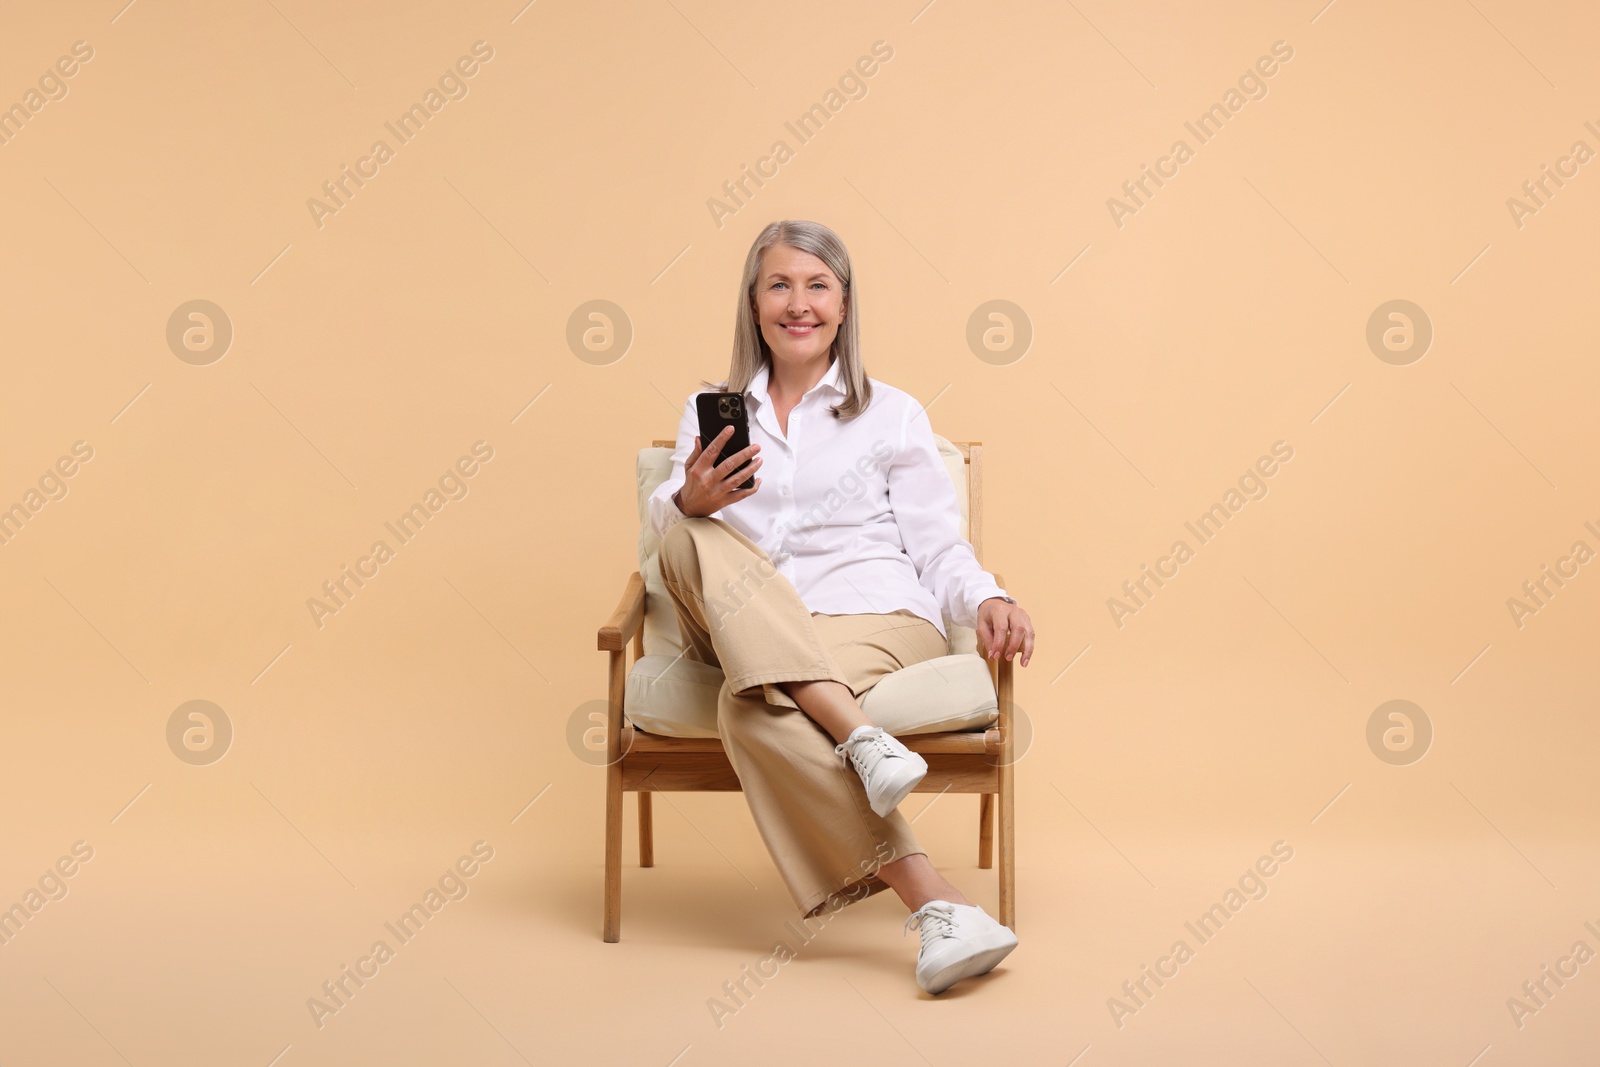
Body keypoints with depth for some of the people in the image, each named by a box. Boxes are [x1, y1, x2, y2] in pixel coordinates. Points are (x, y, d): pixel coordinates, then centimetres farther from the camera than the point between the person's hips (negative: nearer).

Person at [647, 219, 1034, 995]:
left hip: (878, 618, -3)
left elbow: (938, 545, 8)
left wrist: (988, 601, -14)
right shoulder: (708, 411, 21)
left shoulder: (892, 414, 15)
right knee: (699, 539, -34)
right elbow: (665, 521, 8)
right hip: (746, 633, 3)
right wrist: (692, 501, -17)